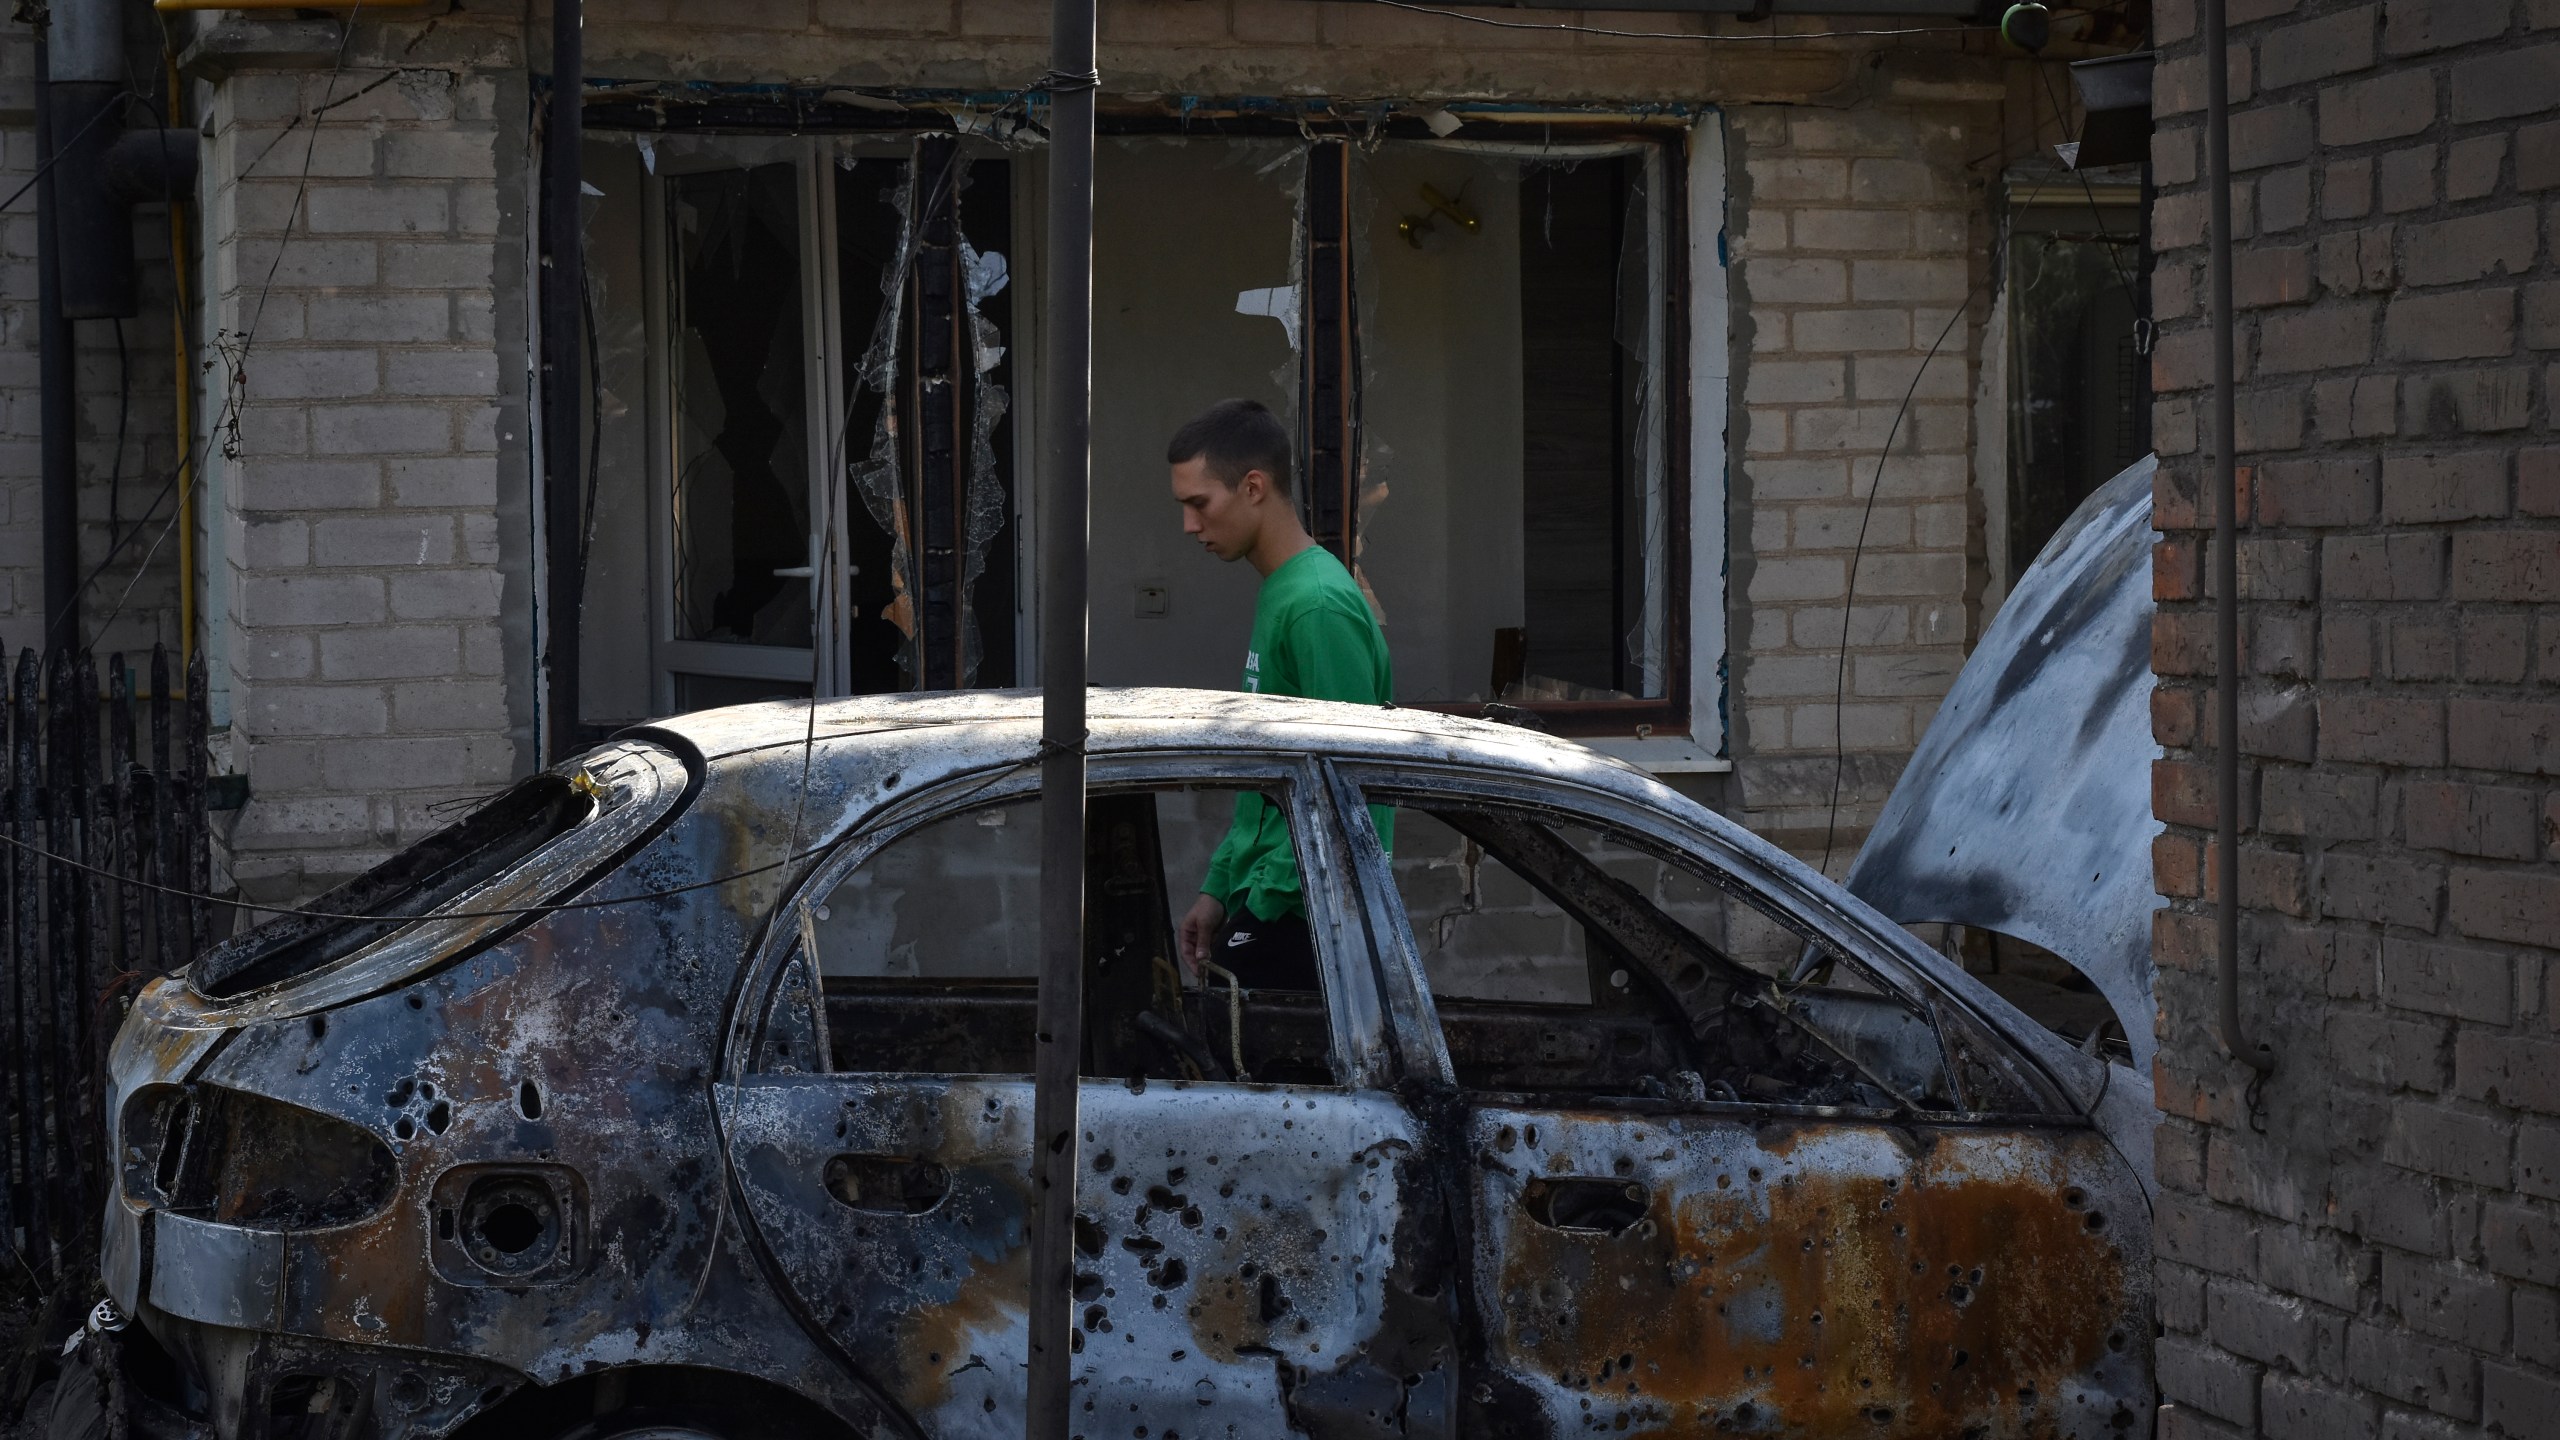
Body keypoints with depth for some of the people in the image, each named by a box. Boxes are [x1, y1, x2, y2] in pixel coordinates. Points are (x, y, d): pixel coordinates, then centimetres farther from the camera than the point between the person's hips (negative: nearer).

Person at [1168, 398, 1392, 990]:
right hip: (1262, 902, 9)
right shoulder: (1277, 593, 15)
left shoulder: (1319, 606, -16)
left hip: (1295, 917, -9)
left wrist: (1266, 898, -18)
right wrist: (1218, 887, 17)